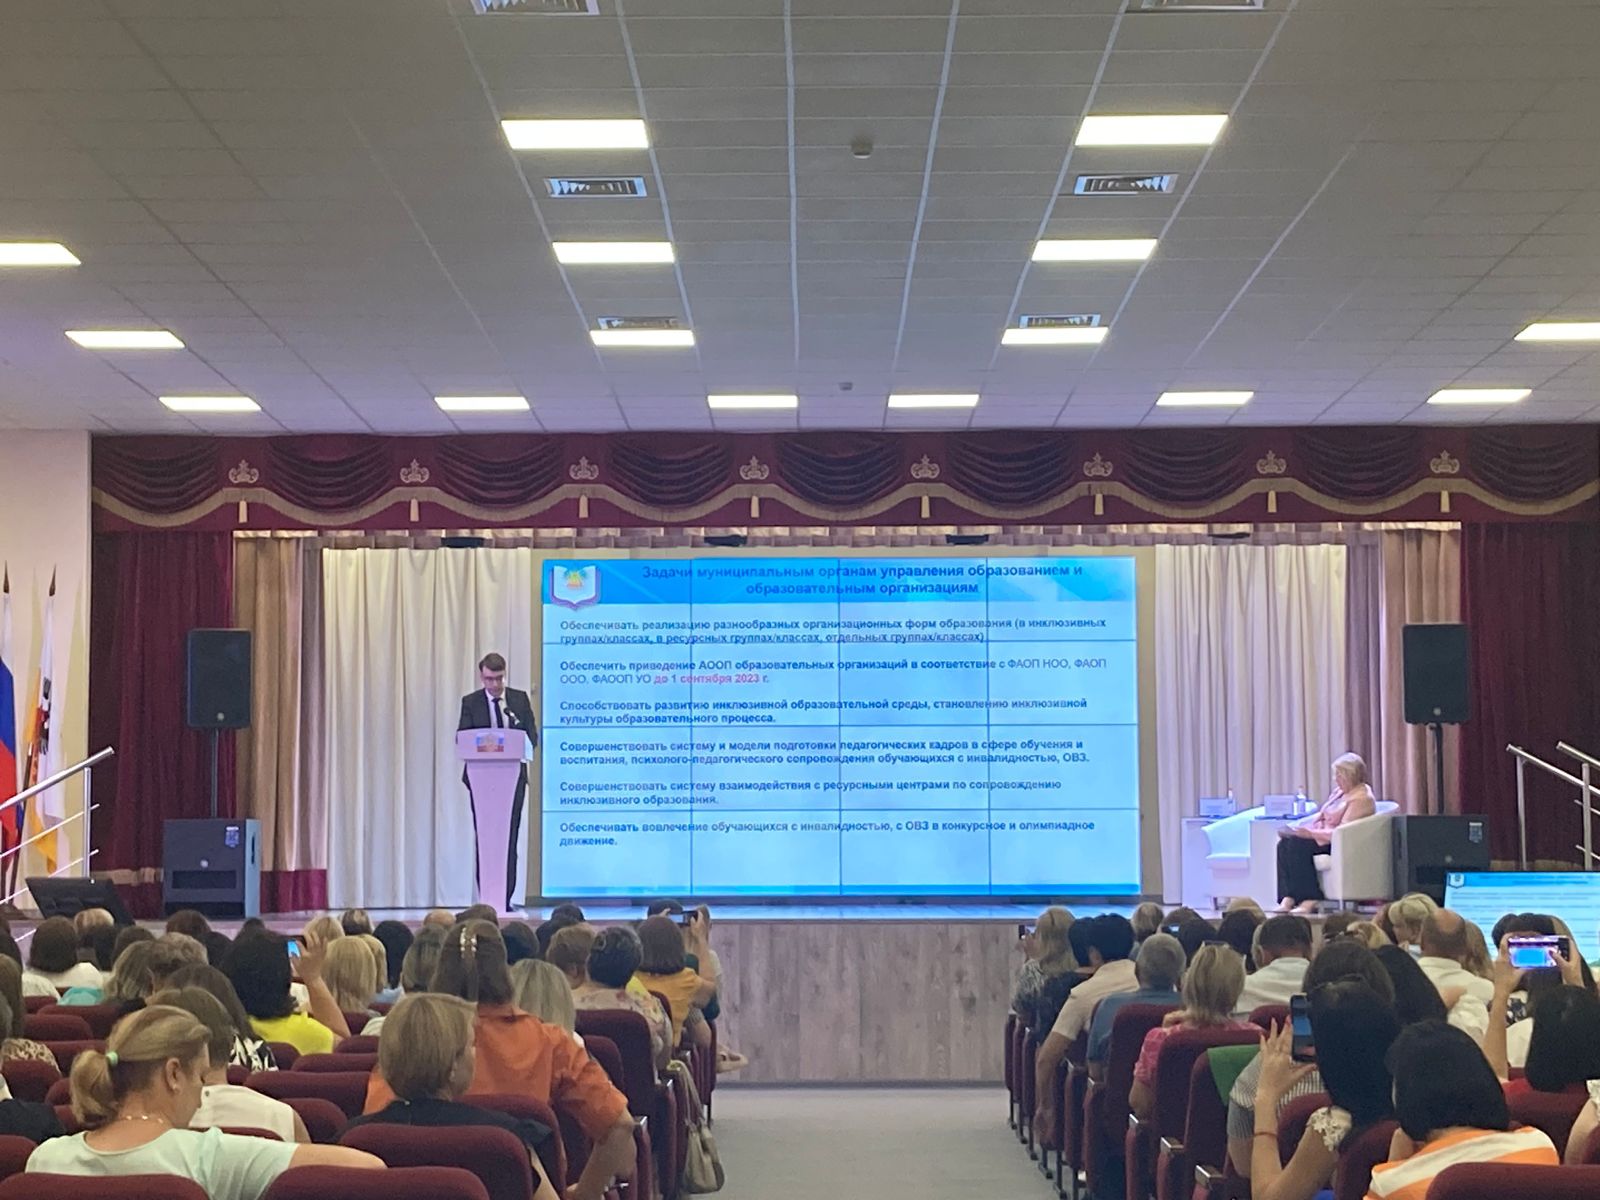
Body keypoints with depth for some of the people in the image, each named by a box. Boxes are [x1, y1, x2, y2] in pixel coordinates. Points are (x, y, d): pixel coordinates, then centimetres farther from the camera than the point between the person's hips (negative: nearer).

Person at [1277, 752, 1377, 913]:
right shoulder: (1339, 791, 19)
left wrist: (1311, 833, -22)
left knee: (1298, 846, -29)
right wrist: (1296, 827, 3)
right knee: (1284, 844, -16)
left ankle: (1310, 899, -25)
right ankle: (1288, 898, -25)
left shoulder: (1361, 798, -12)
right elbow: (1320, 815, 21)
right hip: (1322, 836, 9)